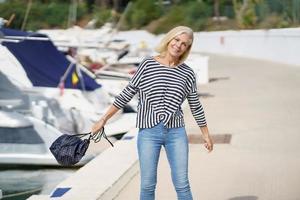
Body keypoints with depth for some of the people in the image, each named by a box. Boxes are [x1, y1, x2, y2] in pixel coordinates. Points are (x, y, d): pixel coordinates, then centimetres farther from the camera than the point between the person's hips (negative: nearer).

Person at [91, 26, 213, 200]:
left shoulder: (187, 74, 4)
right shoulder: (148, 64, -1)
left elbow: (196, 106, 14)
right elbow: (127, 94, 3)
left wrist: (206, 134, 19)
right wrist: (104, 119, 3)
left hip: (176, 133, 1)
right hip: (149, 132, -1)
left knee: (182, 184, 1)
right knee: (147, 185, 3)